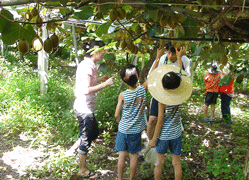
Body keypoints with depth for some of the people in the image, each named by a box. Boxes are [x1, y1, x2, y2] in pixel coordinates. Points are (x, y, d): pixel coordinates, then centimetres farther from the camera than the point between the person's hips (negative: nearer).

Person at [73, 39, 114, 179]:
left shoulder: (89, 65, 9)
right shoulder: (87, 66, -22)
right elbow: (86, 90, -28)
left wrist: (101, 79, 14)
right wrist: (105, 84, -23)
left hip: (87, 108, 10)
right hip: (84, 109, -10)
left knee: (94, 133, 23)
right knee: (86, 139, 4)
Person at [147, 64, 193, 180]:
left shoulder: (162, 102, -21)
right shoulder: (181, 97, -11)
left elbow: (160, 121, -16)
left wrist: (153, 139, -6)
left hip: (163, 135, -3)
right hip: (176, 134, 3)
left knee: (160, 162, 14)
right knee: (176, 163, 14)